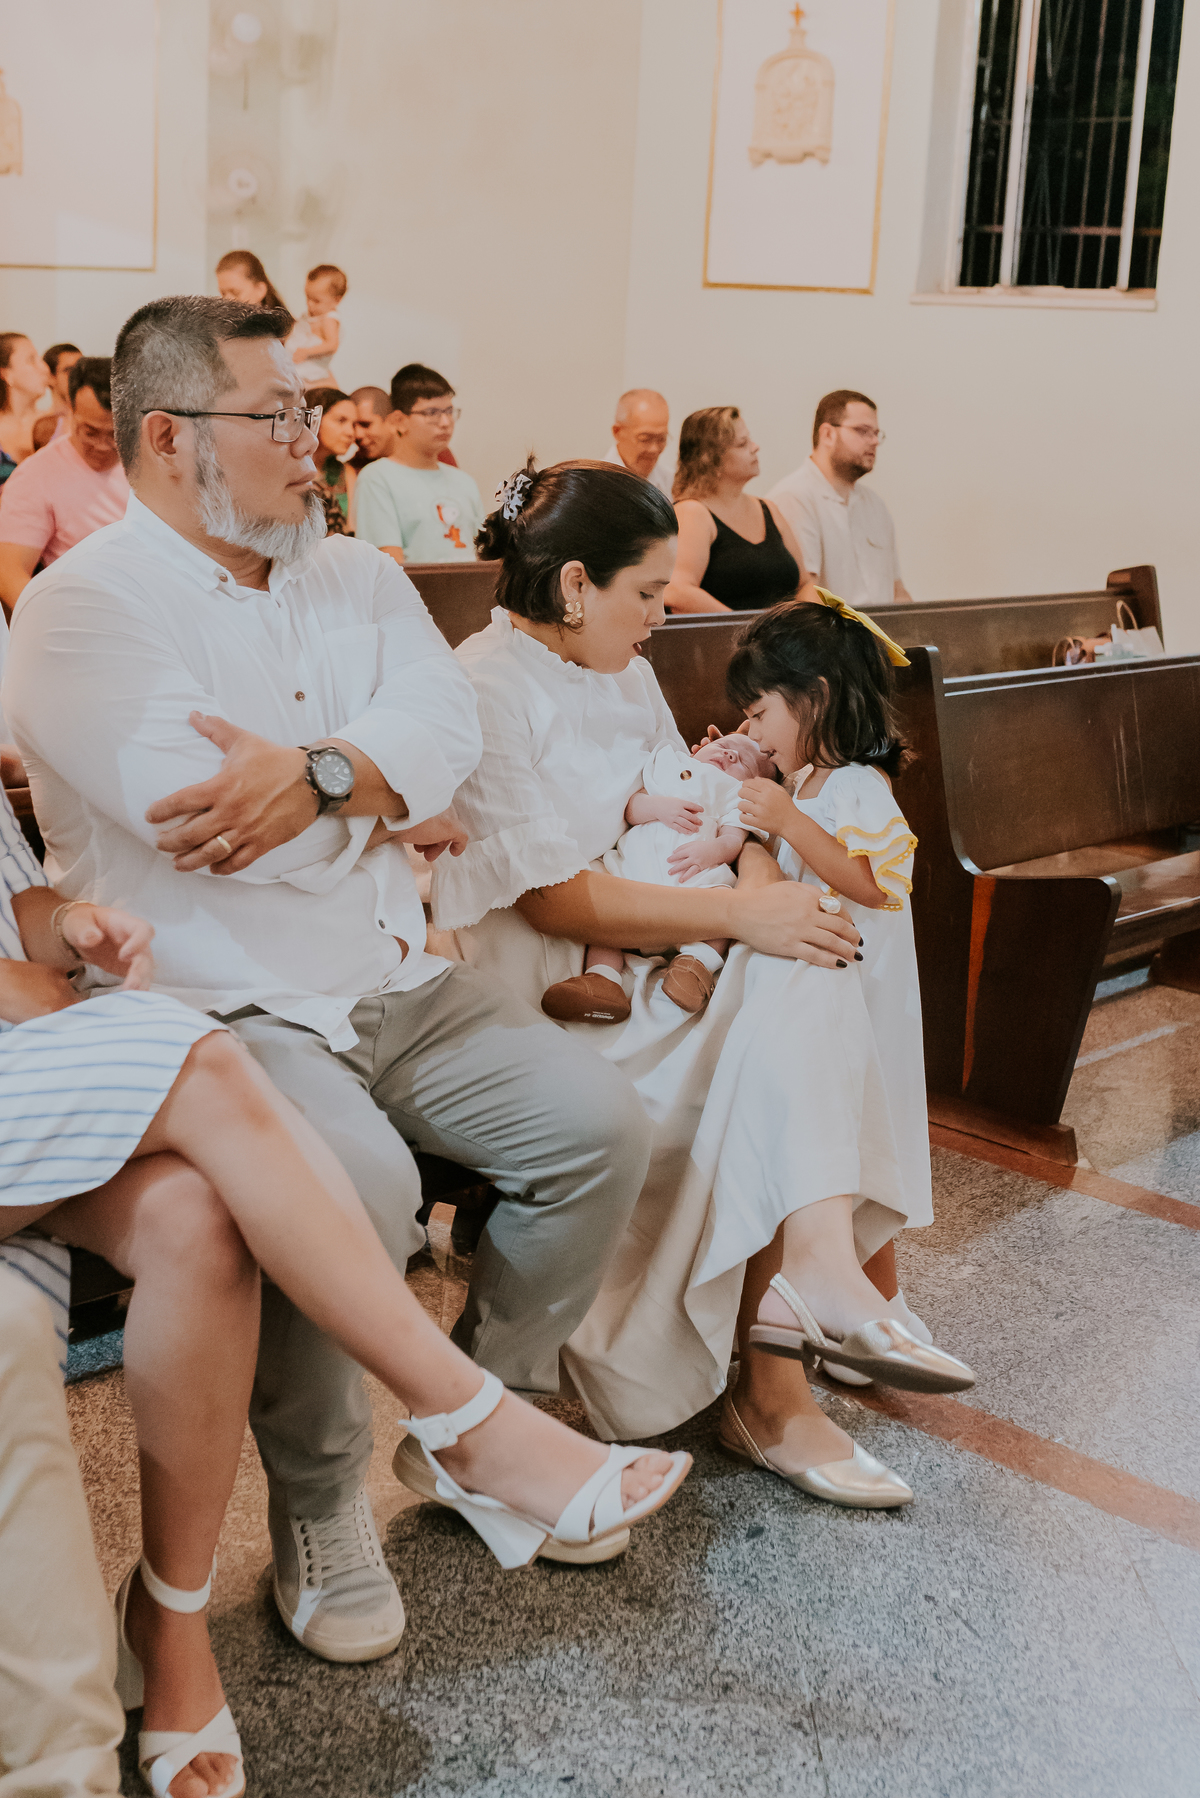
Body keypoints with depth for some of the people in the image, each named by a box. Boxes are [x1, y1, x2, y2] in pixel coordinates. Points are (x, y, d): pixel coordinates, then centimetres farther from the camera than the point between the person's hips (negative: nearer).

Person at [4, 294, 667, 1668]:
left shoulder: (353, 574, 15)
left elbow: (442, 722, -4)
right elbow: (187, 807, -21)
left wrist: (315, 776, -24)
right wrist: (391, 810, -8)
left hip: (395, 985, 7)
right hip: (215, 1010, -7)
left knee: (600, 1123, -6)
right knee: (355, 1183, -33)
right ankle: (317, 1508, -7)